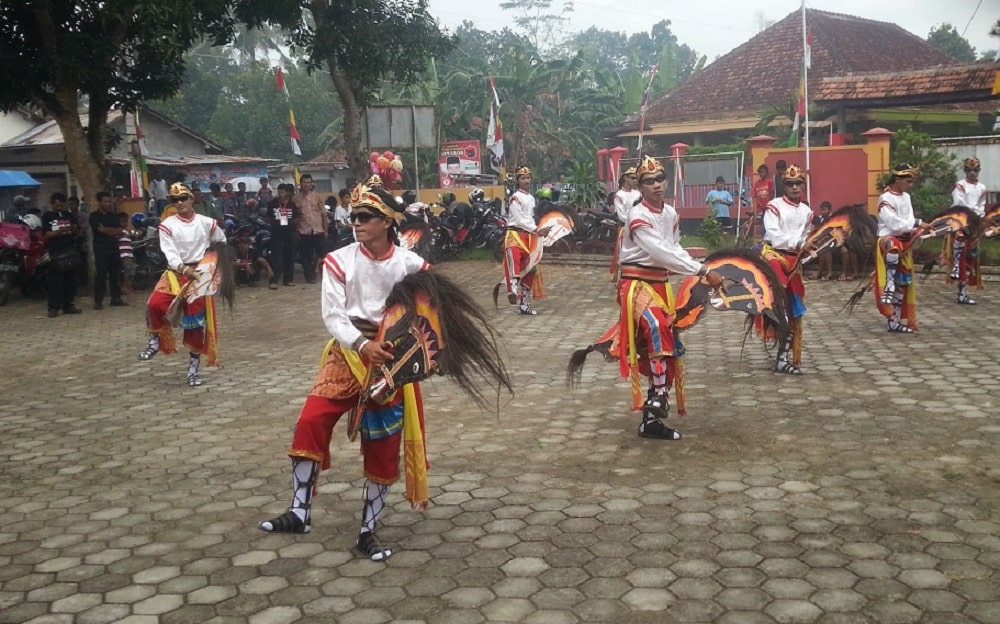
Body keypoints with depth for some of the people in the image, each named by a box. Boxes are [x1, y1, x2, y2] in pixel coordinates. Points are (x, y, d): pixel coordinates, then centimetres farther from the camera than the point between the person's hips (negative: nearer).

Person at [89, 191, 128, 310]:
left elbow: (119, 231, 4)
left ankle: (116, 298, 13)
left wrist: (107, 230, -10)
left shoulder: (114, 215, 14)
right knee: (100, 276, -6)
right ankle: (98, 301, -4)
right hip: (101, 250, -5)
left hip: (114, 249, 5)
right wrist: (113, 231, -3)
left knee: (116, 275, 6)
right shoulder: (94, 216, -2)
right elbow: (101, 229, -14)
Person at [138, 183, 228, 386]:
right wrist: (184, 269, -27)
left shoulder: (206, 223, 2)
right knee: (154, 304, -26)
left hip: (200, 275, 1)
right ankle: (155, 341, 3)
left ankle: (193, 369, 16)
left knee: (196, 321, 4)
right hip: (176, 273, -1)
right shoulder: (167, 225, -3)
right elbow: (169, 252, -13)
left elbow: (222, 242, 20)